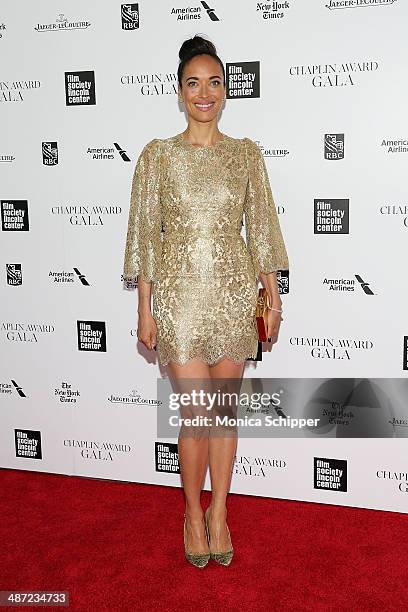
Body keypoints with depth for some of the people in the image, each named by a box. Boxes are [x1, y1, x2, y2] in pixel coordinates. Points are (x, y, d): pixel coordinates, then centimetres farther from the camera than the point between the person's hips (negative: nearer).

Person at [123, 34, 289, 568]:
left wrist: (273, 298, 4)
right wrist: (145, 309, -4)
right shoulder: (158, 155, 0)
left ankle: (219, 511, 29)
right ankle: (194, 514, 25)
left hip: (235, 293, 2)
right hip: (179, 295, -2)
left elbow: (261, 229, 7)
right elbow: (145, 235, -1)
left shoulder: (247, 153, 6)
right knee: (197, 413, 0)